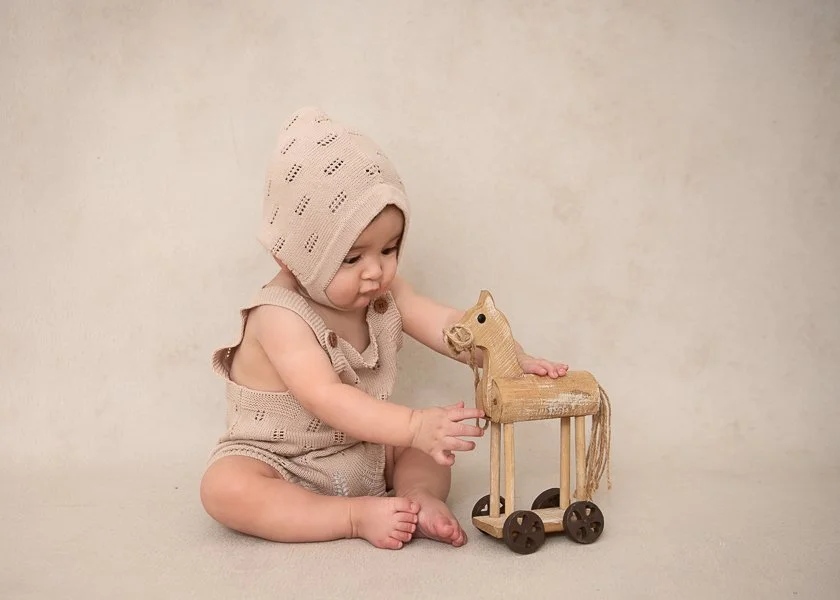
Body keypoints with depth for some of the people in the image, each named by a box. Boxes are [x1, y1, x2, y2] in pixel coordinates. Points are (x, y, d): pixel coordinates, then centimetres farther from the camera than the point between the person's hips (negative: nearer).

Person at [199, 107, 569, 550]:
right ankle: (356, 516, -27)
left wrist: (515, 360, -26)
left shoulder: (384, 292, -6)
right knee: (223, 488, -33)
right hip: (284, 467, -6)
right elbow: (324, 397, -38)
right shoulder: (279, 316, -28)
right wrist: (413, 425, -48)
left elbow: (445, 324, -10)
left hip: (364, 450, 6)